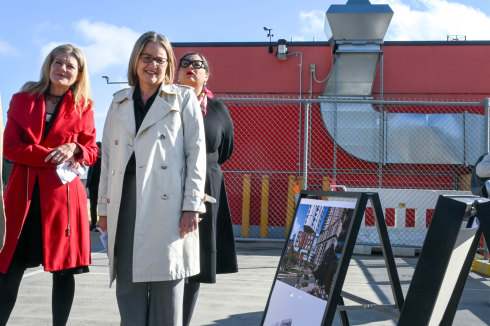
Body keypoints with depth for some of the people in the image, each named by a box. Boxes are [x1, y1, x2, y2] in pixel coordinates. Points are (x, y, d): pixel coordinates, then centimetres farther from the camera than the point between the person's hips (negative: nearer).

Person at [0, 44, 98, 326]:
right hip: (24, 193, 0)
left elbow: (92, 152, 11)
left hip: (64, 194, 0)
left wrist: (74, 149, -13)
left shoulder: (83, 107, 8)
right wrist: (52, 157, -13)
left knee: (64, 269, 5)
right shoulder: (23, 99, 8)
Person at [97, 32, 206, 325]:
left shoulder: (183, 98, 8)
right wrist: (103, 207, 14)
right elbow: (108, 157, 19)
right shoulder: (119, 103, 20)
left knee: (166, 281, -2)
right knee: (128, 283, 4)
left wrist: (192, 205, -9)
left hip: (166, 204, -3)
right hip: (126, 202, 4)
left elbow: (196, 152, 1)